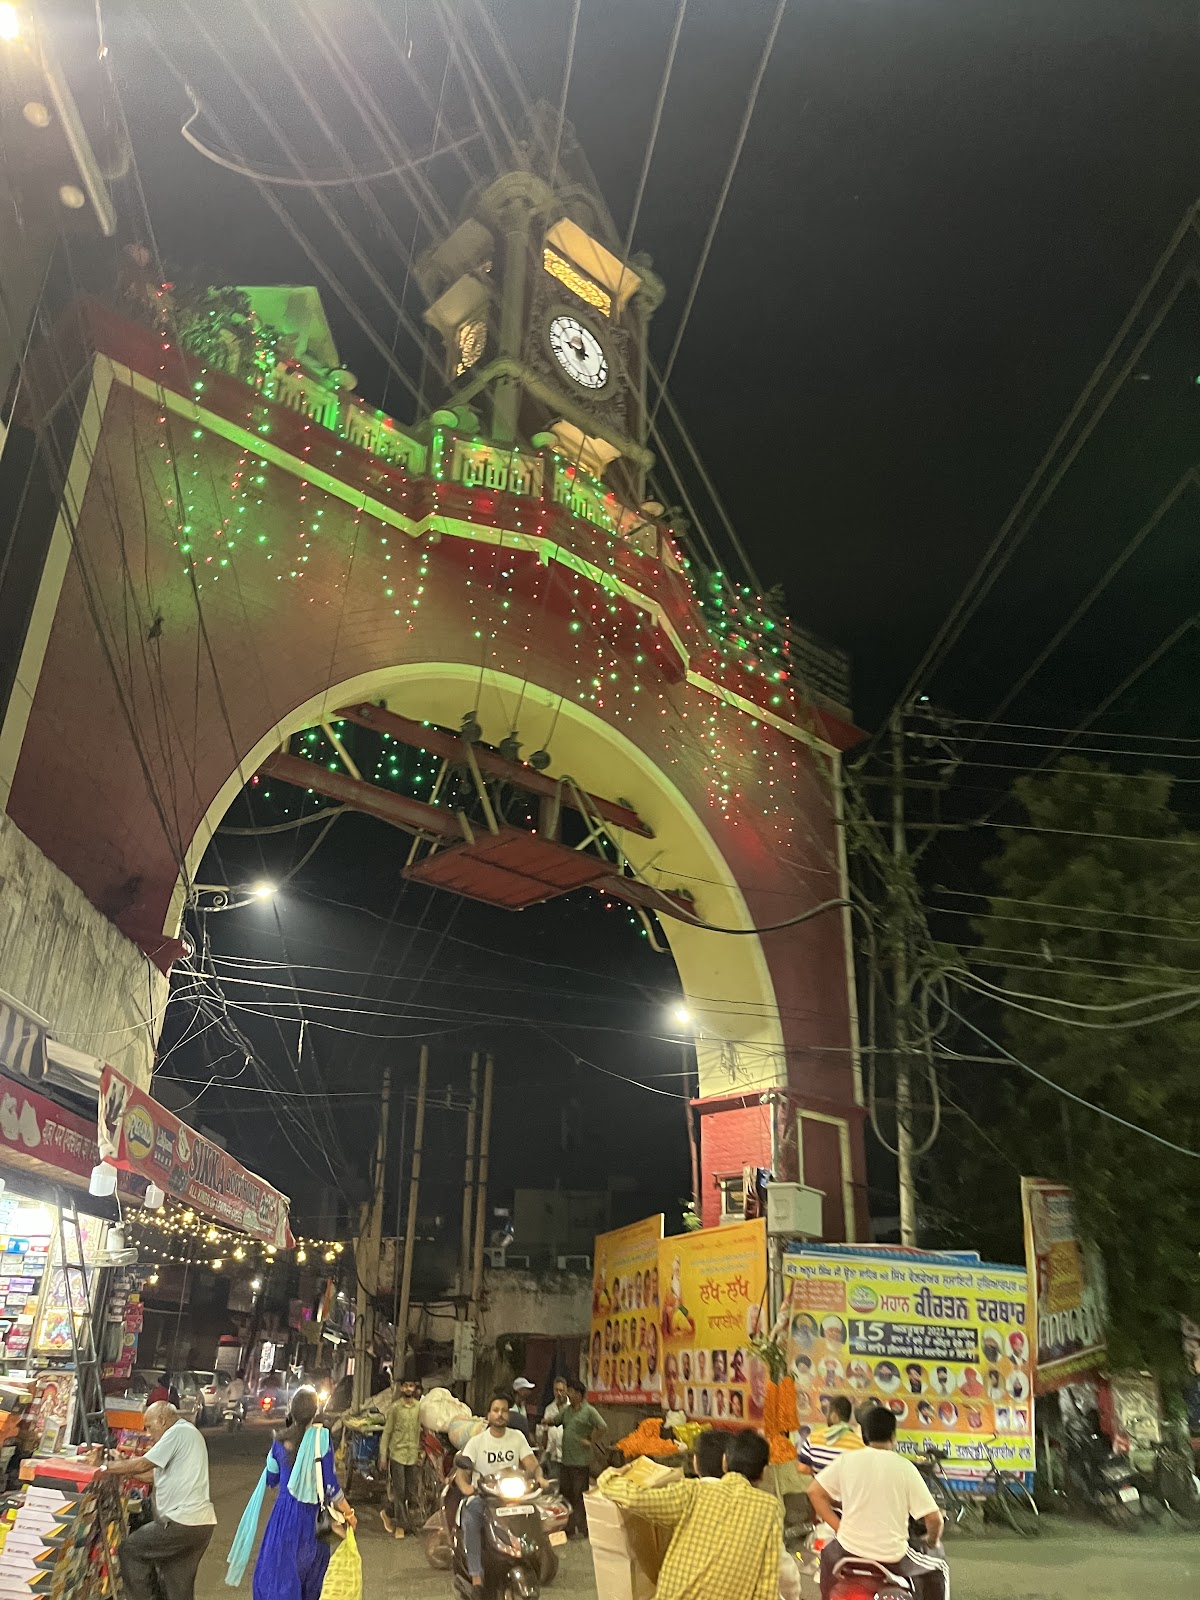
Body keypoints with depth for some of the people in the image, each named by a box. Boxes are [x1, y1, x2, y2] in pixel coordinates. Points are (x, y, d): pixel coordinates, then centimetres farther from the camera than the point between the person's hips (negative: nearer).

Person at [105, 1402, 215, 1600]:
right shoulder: (189, 1434, 22)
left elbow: (143, 1465, -11)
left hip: (182, 1523, -9)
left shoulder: (178, 1432, -9)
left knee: (130, 1550, 7)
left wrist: (110, 1468, 2)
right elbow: (156, 1475, 23)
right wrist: (124, 1471, 15)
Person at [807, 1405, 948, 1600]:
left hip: (849, 1549, 2)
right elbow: (934, 1518, -8)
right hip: (892, 1557, -2)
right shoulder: (905, 1467, -8)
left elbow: (814, 1491, 0)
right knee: (936, 1567, 27)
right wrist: (933, 1541, 13)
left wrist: (839, 1528, 7)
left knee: (829, 1553, 36)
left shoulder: (847, 1459, -3)